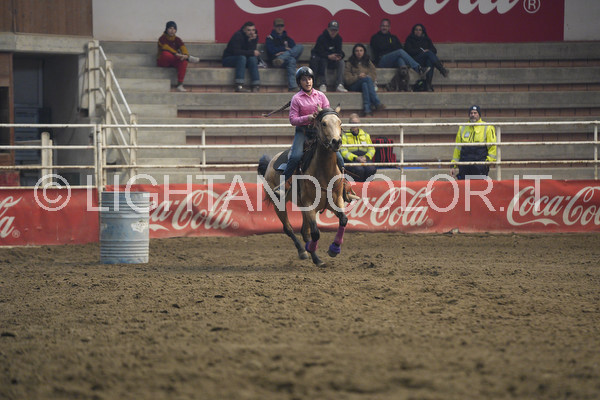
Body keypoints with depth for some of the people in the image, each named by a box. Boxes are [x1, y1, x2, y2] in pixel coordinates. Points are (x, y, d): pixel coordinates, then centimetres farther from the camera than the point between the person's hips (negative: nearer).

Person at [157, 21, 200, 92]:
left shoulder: (177, 39, 8)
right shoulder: (162, 39, -6)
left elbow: (183, 48, -11)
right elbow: (166, 48, -23)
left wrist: (186, 54, -34)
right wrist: (176, 54, -38)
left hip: (173, 61, 3)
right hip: (163, 62, -3)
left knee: (184, 61, -30)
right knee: (165, 54, -38)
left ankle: (180, 85, -36)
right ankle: (189, 58, -29)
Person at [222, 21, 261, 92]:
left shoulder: (254, 37, 0)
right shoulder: (238, 36, -17)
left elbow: (251, 50, -13)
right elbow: (235, 51, -27)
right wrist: (252, 52, -26)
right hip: (228, 59, -5)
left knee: (253, 59, -25)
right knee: (242, 57, -35)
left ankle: (256, 86, -33)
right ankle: (239, 86, -46)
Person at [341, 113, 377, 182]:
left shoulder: (366, 135, 20)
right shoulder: (345, 136, 8)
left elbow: (371, 149, 15)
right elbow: (343, 151, -4)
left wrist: (366, 157, -8)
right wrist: (356, 158, -18)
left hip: (364, 159, 3)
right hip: (351, 160, -3)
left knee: (371, 169, -30)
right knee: (359, 170, -36)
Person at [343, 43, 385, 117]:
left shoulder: (368, 62, 24)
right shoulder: (350, 63, 17)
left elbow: (374, 76, 12)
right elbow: (347, 79, 5)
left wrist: (366, 76, -8)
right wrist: (358, 77, -11)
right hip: (354, 87, -2)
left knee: (364, 84, -38)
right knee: (367, 79, -35)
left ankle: (367, 110, -55)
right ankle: (377, 103, -48)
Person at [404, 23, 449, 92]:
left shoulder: (426, 40, 27)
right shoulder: (410, 39, 19)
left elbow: (434, 50, 14)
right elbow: (409, 51, 1)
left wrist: (427, 50, -7)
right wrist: (422, 51, -7)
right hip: (415, 60, -3)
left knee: (430, 60, -36)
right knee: (429, 53, -32)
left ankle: (428, 83, -49)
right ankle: (442, 70, -47)